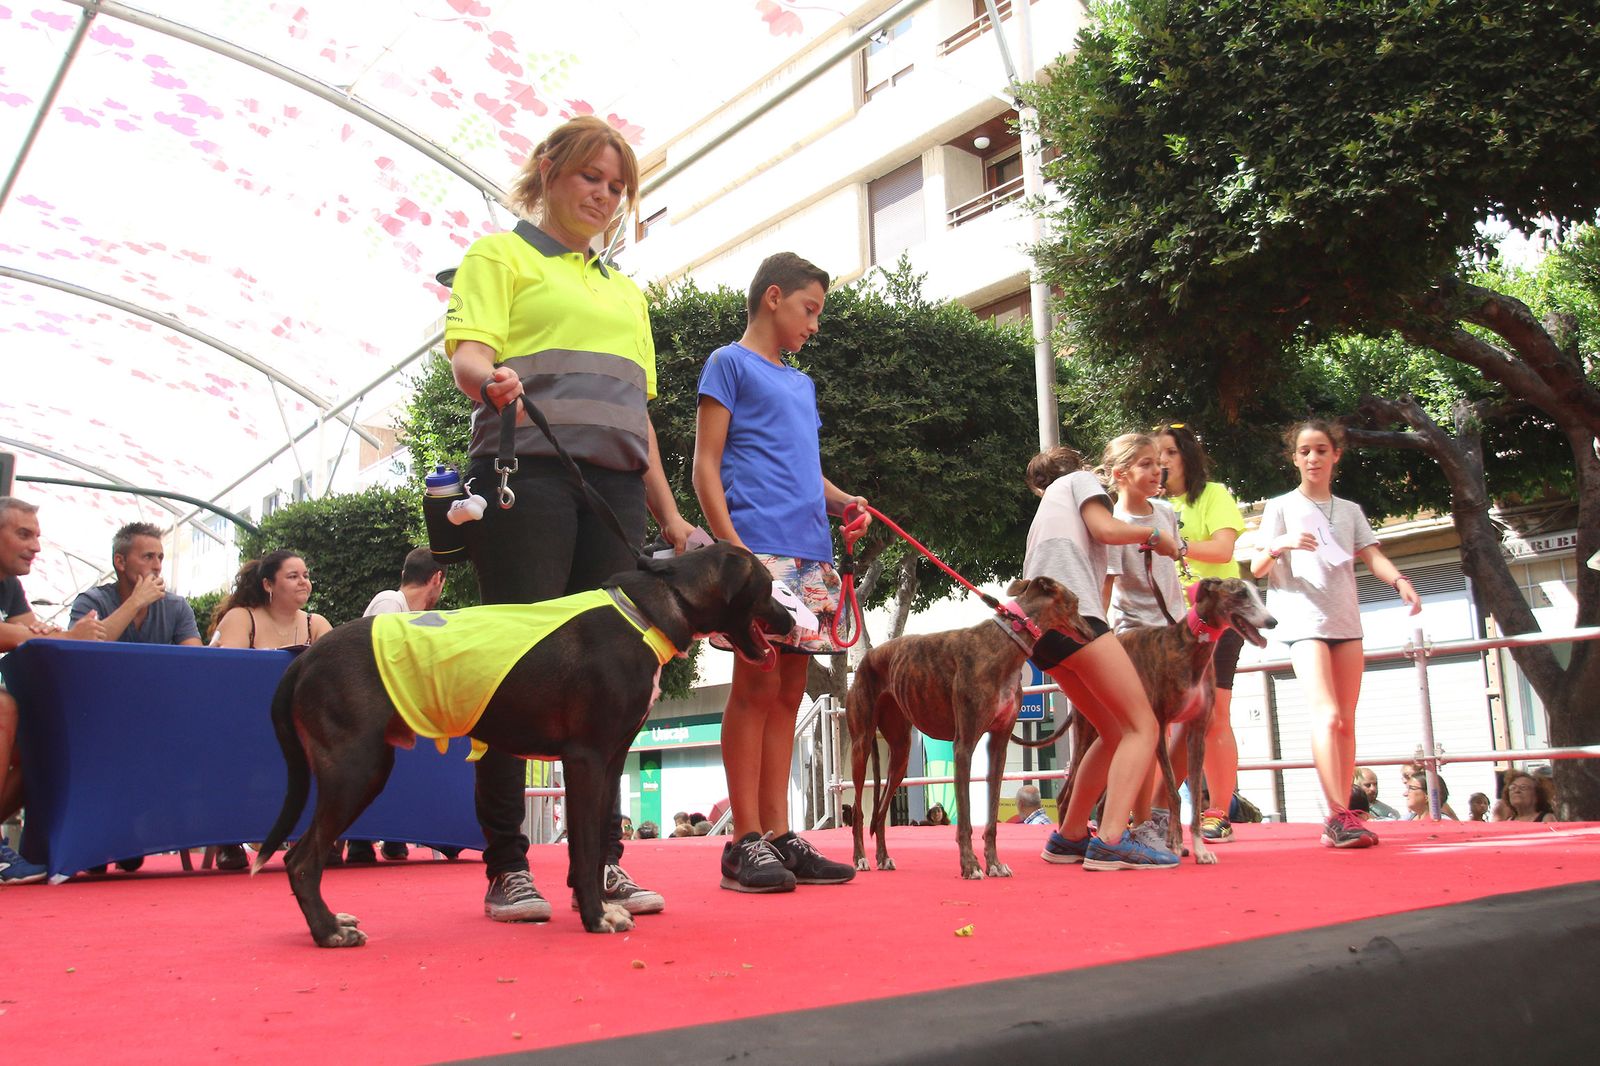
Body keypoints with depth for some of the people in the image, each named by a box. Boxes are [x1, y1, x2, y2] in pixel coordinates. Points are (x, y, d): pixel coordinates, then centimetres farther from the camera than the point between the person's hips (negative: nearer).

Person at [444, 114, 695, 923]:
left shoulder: (625, 290, 28)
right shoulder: (501, 256, 12)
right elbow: (468, 350, -5)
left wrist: (668, 513, 19)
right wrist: (489, 378, -29)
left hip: (614, 485, 5)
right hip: (527, 474, -5)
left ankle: (601, 860, 5)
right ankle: (505, 865, 1)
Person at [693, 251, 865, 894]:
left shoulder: (802, 384, 26)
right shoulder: (730, 363, 5)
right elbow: (706, 465, -3)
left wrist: (841, 501, 6)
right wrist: (730, 542, -15)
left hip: (809, 553, 7)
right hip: (757, 546, -7)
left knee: (787, 691, 5)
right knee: (757, 684, -9)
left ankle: (778, 834, 9)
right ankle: (745, 840, -4)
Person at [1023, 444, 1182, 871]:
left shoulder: (1049, 503, 36)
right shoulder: (1081, 479, 16)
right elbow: (1106, 529, -3)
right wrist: (1154, 535, 13)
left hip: (1041, 627, 9)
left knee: (1114, 732, 14)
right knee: (1142, 726, -12)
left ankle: (1069, 836, 14)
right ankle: (1111, 841, -25)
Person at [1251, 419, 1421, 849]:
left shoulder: (1350, 510, 17)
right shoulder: (1282, 506, 6)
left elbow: (1372, 556, 5)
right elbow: (1257, 569, 1)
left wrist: (1400, 581, -16)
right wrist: (1279, 545, -20)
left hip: (1346, 621, 5)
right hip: (1304, 620, -5)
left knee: (1346, 721, 4)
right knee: (1326, 715, -19)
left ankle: (1340, 818, 9)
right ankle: (1338, 816, -23)